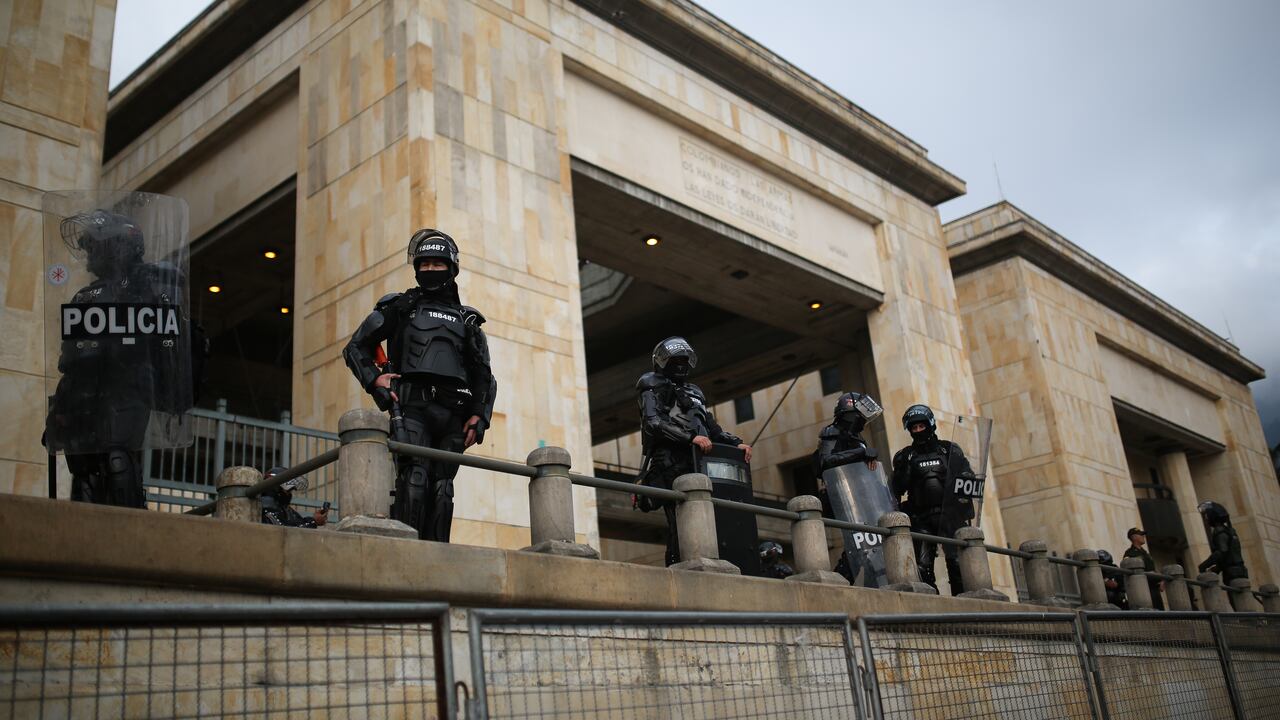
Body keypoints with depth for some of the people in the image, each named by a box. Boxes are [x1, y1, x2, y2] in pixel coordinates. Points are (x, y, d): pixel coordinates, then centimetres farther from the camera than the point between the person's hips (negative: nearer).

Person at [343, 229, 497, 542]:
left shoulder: (466, 319, 24)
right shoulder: (400, 307, 18)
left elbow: (484, 376, 23)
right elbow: (356, 348, 17)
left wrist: (478, 417, 9)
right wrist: (375, 380, 0)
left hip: (452, 414, 3)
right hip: (412, 407, -3)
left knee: (442, 487, -2)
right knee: (415, 478, -18)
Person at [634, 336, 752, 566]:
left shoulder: (694, 393, 31)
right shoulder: (653, 389, 9)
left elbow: (712, 427, 28)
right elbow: (654, 423, -9)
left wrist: (737, 443, 10)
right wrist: (691, 437, -20)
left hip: (697, 463, 7)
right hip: (670, 461, -7)